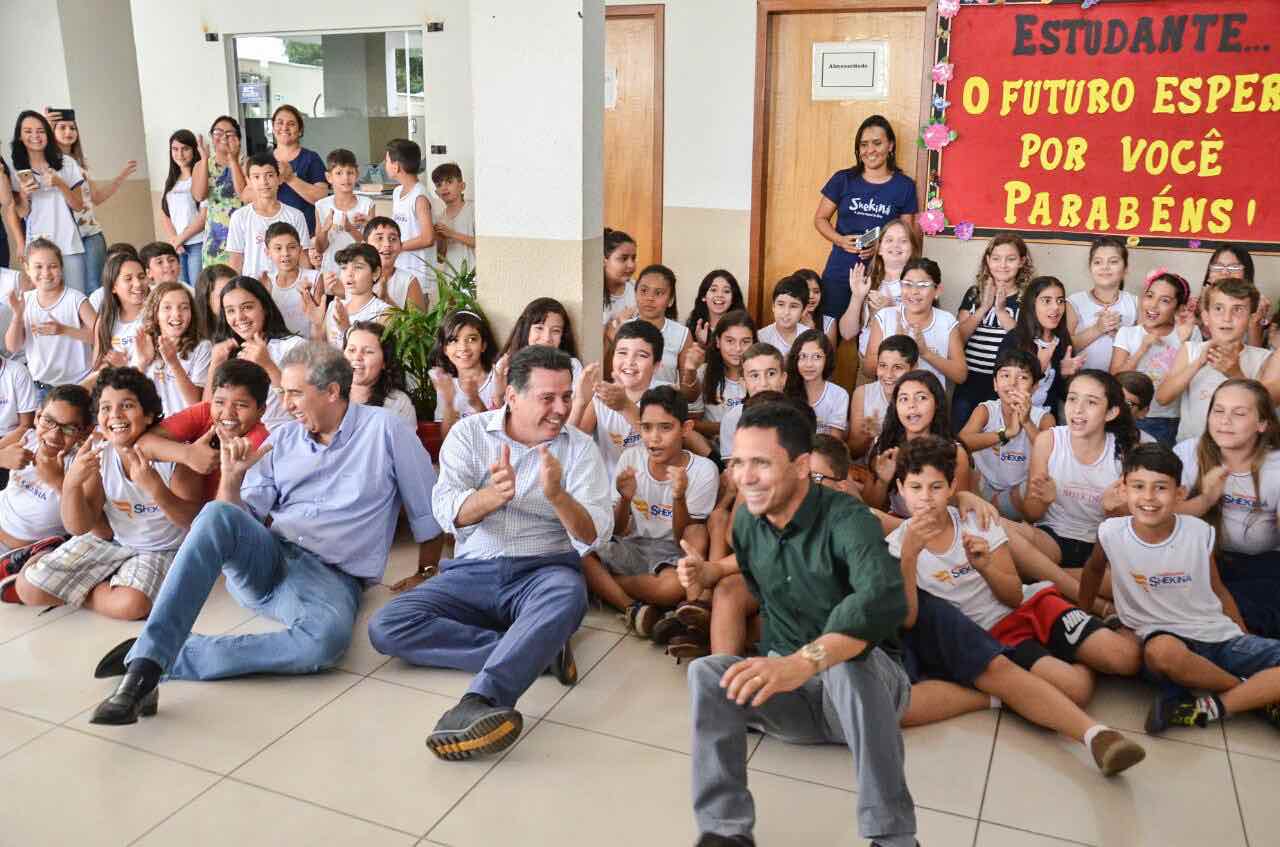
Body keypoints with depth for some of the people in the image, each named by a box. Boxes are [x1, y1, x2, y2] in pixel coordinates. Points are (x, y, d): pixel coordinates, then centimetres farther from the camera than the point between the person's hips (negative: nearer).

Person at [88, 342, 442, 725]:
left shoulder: (385, 431, 2)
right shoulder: (282, 441, 14)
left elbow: (427, 518, 5)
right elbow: (241, 517, 13)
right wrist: (232, 477, -5)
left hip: (333, 578, -3)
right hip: (268, 558, 4)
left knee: (328, 639, -39)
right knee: (218, 514, -30)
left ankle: (169, 660, -29)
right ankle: (143, 665, -35)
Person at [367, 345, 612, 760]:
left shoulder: (580, 448, 3)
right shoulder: (469, 433, 5)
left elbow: (593, 535, -7)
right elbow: (448, 512, -9)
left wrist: (557, 496, -27)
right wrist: (491, 496, -32)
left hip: (542, 572, -2)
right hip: (472, 572, 2)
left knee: (568, 592, -37)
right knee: (385, 627, -20)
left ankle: (479, 702, -49)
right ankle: (539, 652, -24)